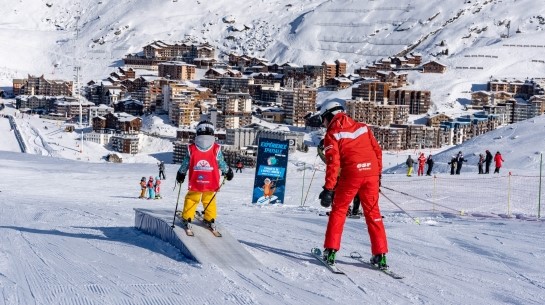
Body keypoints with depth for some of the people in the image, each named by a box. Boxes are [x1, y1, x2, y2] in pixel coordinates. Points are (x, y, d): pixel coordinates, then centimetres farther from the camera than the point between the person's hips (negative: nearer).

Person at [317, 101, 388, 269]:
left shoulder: (332, 134, 2)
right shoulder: (362, 127, 18)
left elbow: (333, 162, -8)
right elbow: (377, 151, 14)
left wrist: (329, 188, -10)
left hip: (350, 175, -4)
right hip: (371, 173, 4)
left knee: (338, 211, 12)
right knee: (373, 213, 12)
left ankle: (331, 251, 9)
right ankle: (380, 255, 9)